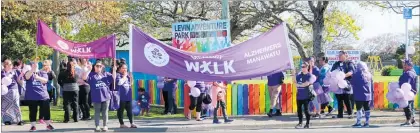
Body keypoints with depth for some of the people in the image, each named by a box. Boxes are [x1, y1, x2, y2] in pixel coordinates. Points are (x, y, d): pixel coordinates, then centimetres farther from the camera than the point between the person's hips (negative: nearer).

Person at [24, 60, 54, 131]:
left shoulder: (43, 73, 6)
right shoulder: (29, 73, 2)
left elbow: (45, 80, -13)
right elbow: (26, 77, -23)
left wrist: (38, 77, -34)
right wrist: (32, 69, -42)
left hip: (43, 96, 1)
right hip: (31, 97, -1)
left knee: (46, 111, 3)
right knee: (33, 111, 3)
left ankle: (48, 124, 15)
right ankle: (33, 126, 11)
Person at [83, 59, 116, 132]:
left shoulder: (106, 74, 12)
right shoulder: (91, 75, 1)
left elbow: (113, 78, 10)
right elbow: (84, 77, -13)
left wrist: (114, 70, -4)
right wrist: (88, 70, -20)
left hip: (106, 96, 2)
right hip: (96, 97, -2)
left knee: (105, 112, 8)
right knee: (97, 112, 6)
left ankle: (105, 125, 16)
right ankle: (97, 126, 12)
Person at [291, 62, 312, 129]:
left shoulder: (309, 75, -5)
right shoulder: (299, 75, 12)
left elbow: (307, 83, -17)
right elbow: (295, 81, 7)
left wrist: (299, 85, -14)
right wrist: (293, 75, -4)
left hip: (306, 96, -6)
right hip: (299, 95, 6)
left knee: (306, 109, -2)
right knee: (299, 109, 10)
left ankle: (307, 123, 7)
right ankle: (300, 123, 20)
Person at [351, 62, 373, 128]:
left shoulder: (356, 74, -11)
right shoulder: (369, 75, 8)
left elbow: (352, 83, -3)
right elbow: (371, 84, 14)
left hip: (359, 95, -5)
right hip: (368, 95, 5)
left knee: (359, 109, -1)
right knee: (367, 109, 8)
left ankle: (358, 122, -1)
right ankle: (367, 122, 11)